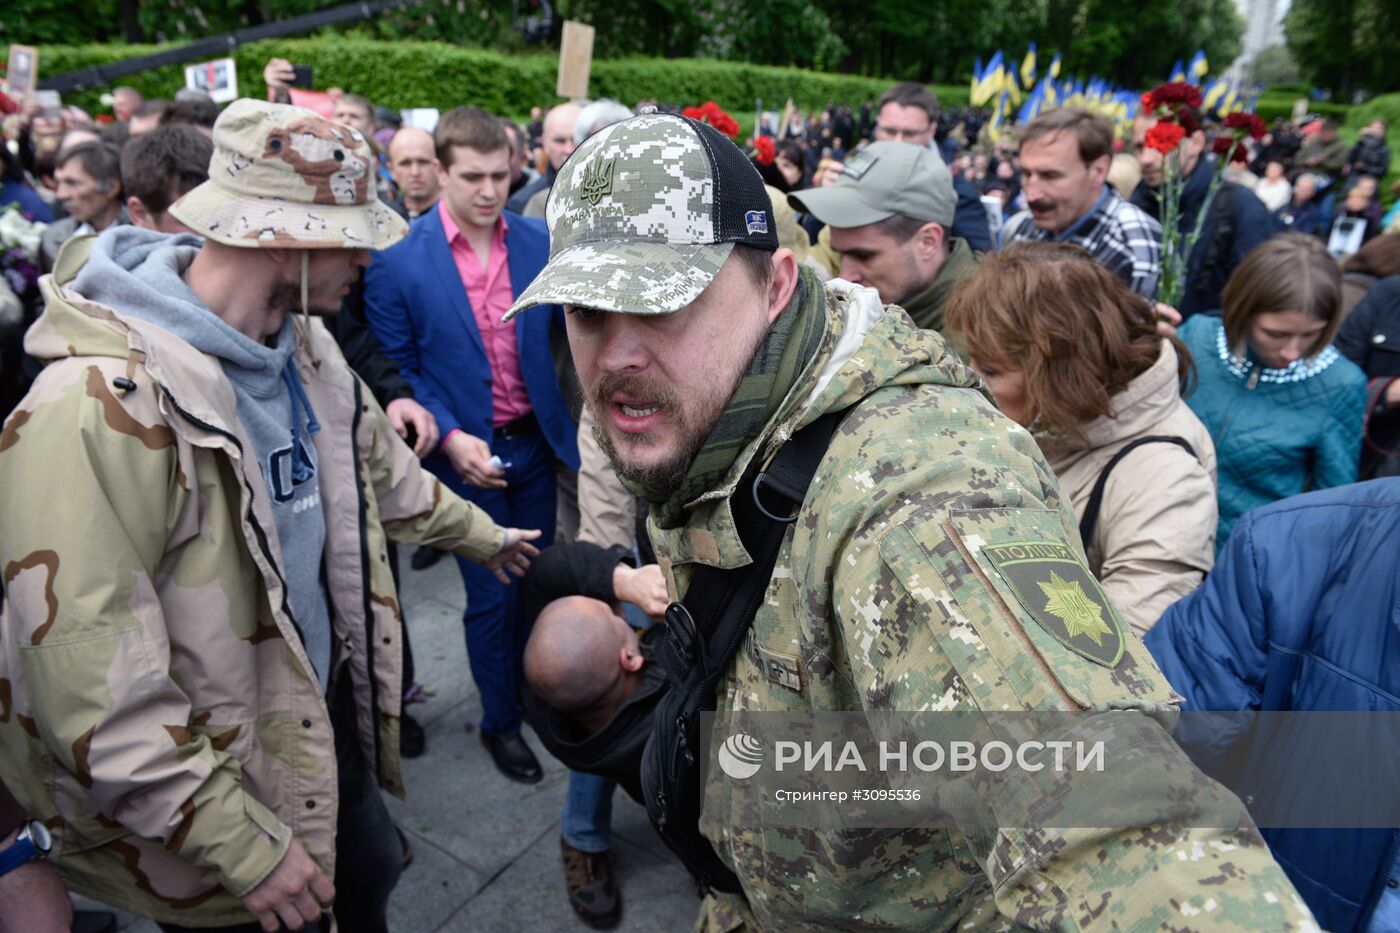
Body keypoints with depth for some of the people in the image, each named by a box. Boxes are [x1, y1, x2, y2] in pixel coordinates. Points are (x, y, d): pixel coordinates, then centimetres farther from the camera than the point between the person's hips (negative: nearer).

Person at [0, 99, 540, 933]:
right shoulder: (102, 404, -30)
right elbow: (93, 689, -29)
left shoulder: (302, 343, -3)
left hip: (326, 706, 7)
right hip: (205, 786, -7)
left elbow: (377, 464, 14)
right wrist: (242, 845, -23)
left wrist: (478, 533, 25)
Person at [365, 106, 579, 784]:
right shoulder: (398, 261, -11)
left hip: (535, 442, 4)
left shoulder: (542, 243, -2)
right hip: (468, 451, -3)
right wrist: (451, 437, -17)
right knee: (492, 595, 7)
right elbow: (397, 369, -7)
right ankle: (499, 721, 32)